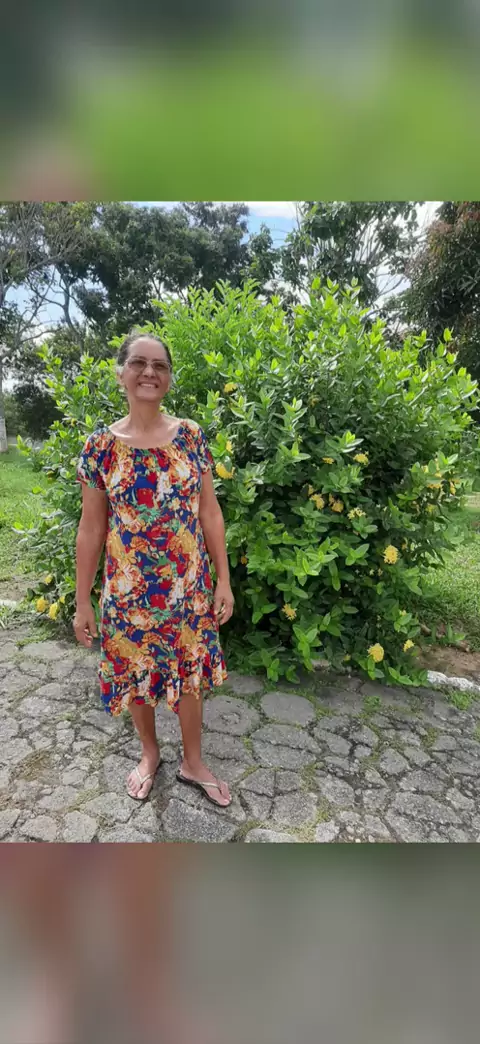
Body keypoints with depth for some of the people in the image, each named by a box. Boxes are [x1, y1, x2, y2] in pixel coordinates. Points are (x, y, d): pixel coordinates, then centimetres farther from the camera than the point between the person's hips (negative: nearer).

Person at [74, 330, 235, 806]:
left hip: (188, 587, 0)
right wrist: (82, 601, 0)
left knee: (188, 675, 15)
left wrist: (223, 580, -3)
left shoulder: (191, 436, -4)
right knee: (137, 676, 18)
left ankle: (192, 763, 41)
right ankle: (149, 753, 48)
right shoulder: (100, 445, -6)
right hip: (128, 590, 0)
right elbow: (91, 529, -2)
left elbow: (210, 513, -1)